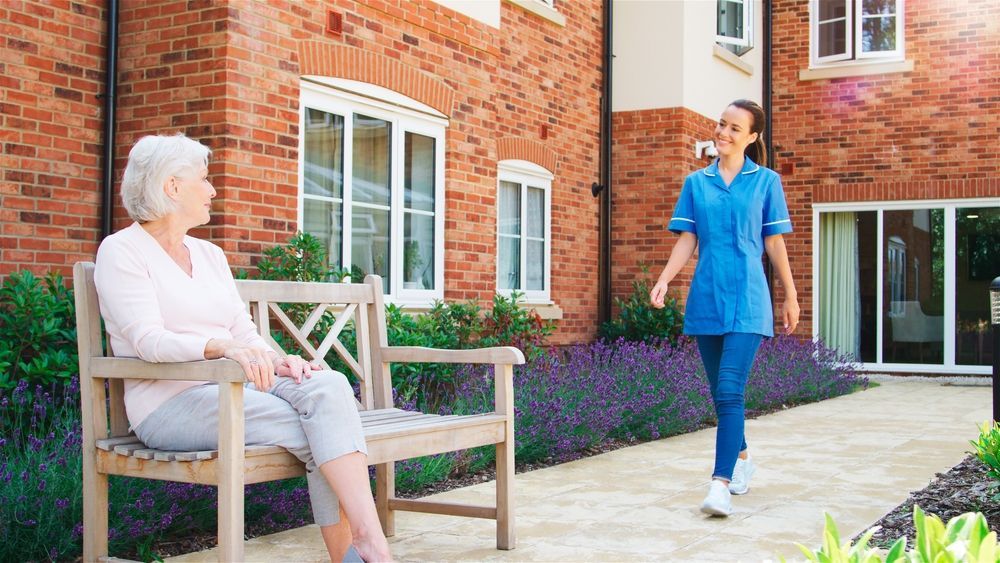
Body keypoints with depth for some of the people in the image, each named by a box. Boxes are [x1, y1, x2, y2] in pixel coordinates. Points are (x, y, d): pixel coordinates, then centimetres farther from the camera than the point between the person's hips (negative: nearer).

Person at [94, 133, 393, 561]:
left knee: (328, 385, -27)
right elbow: (149, 340, -16)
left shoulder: (210, 254, 20)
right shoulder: (122, 251, 0)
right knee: (320, 433, -26)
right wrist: (221, 347, -34)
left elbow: (245, 334, 15)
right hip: (171, 403, -6)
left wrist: (278, 361, -8)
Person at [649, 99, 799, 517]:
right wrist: (664, 279, -7)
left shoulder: (766, 182, 4)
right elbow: (687, 240, 7)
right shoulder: (696, 183, 10)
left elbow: (774, 243, 7)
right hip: (706, 298, 4)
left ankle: (721, 484, -16)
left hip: (746, 299, -3)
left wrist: (790, 296, 9)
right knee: (719, 392, 12)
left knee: (730, 390, -14)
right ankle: (742, 457, 34)